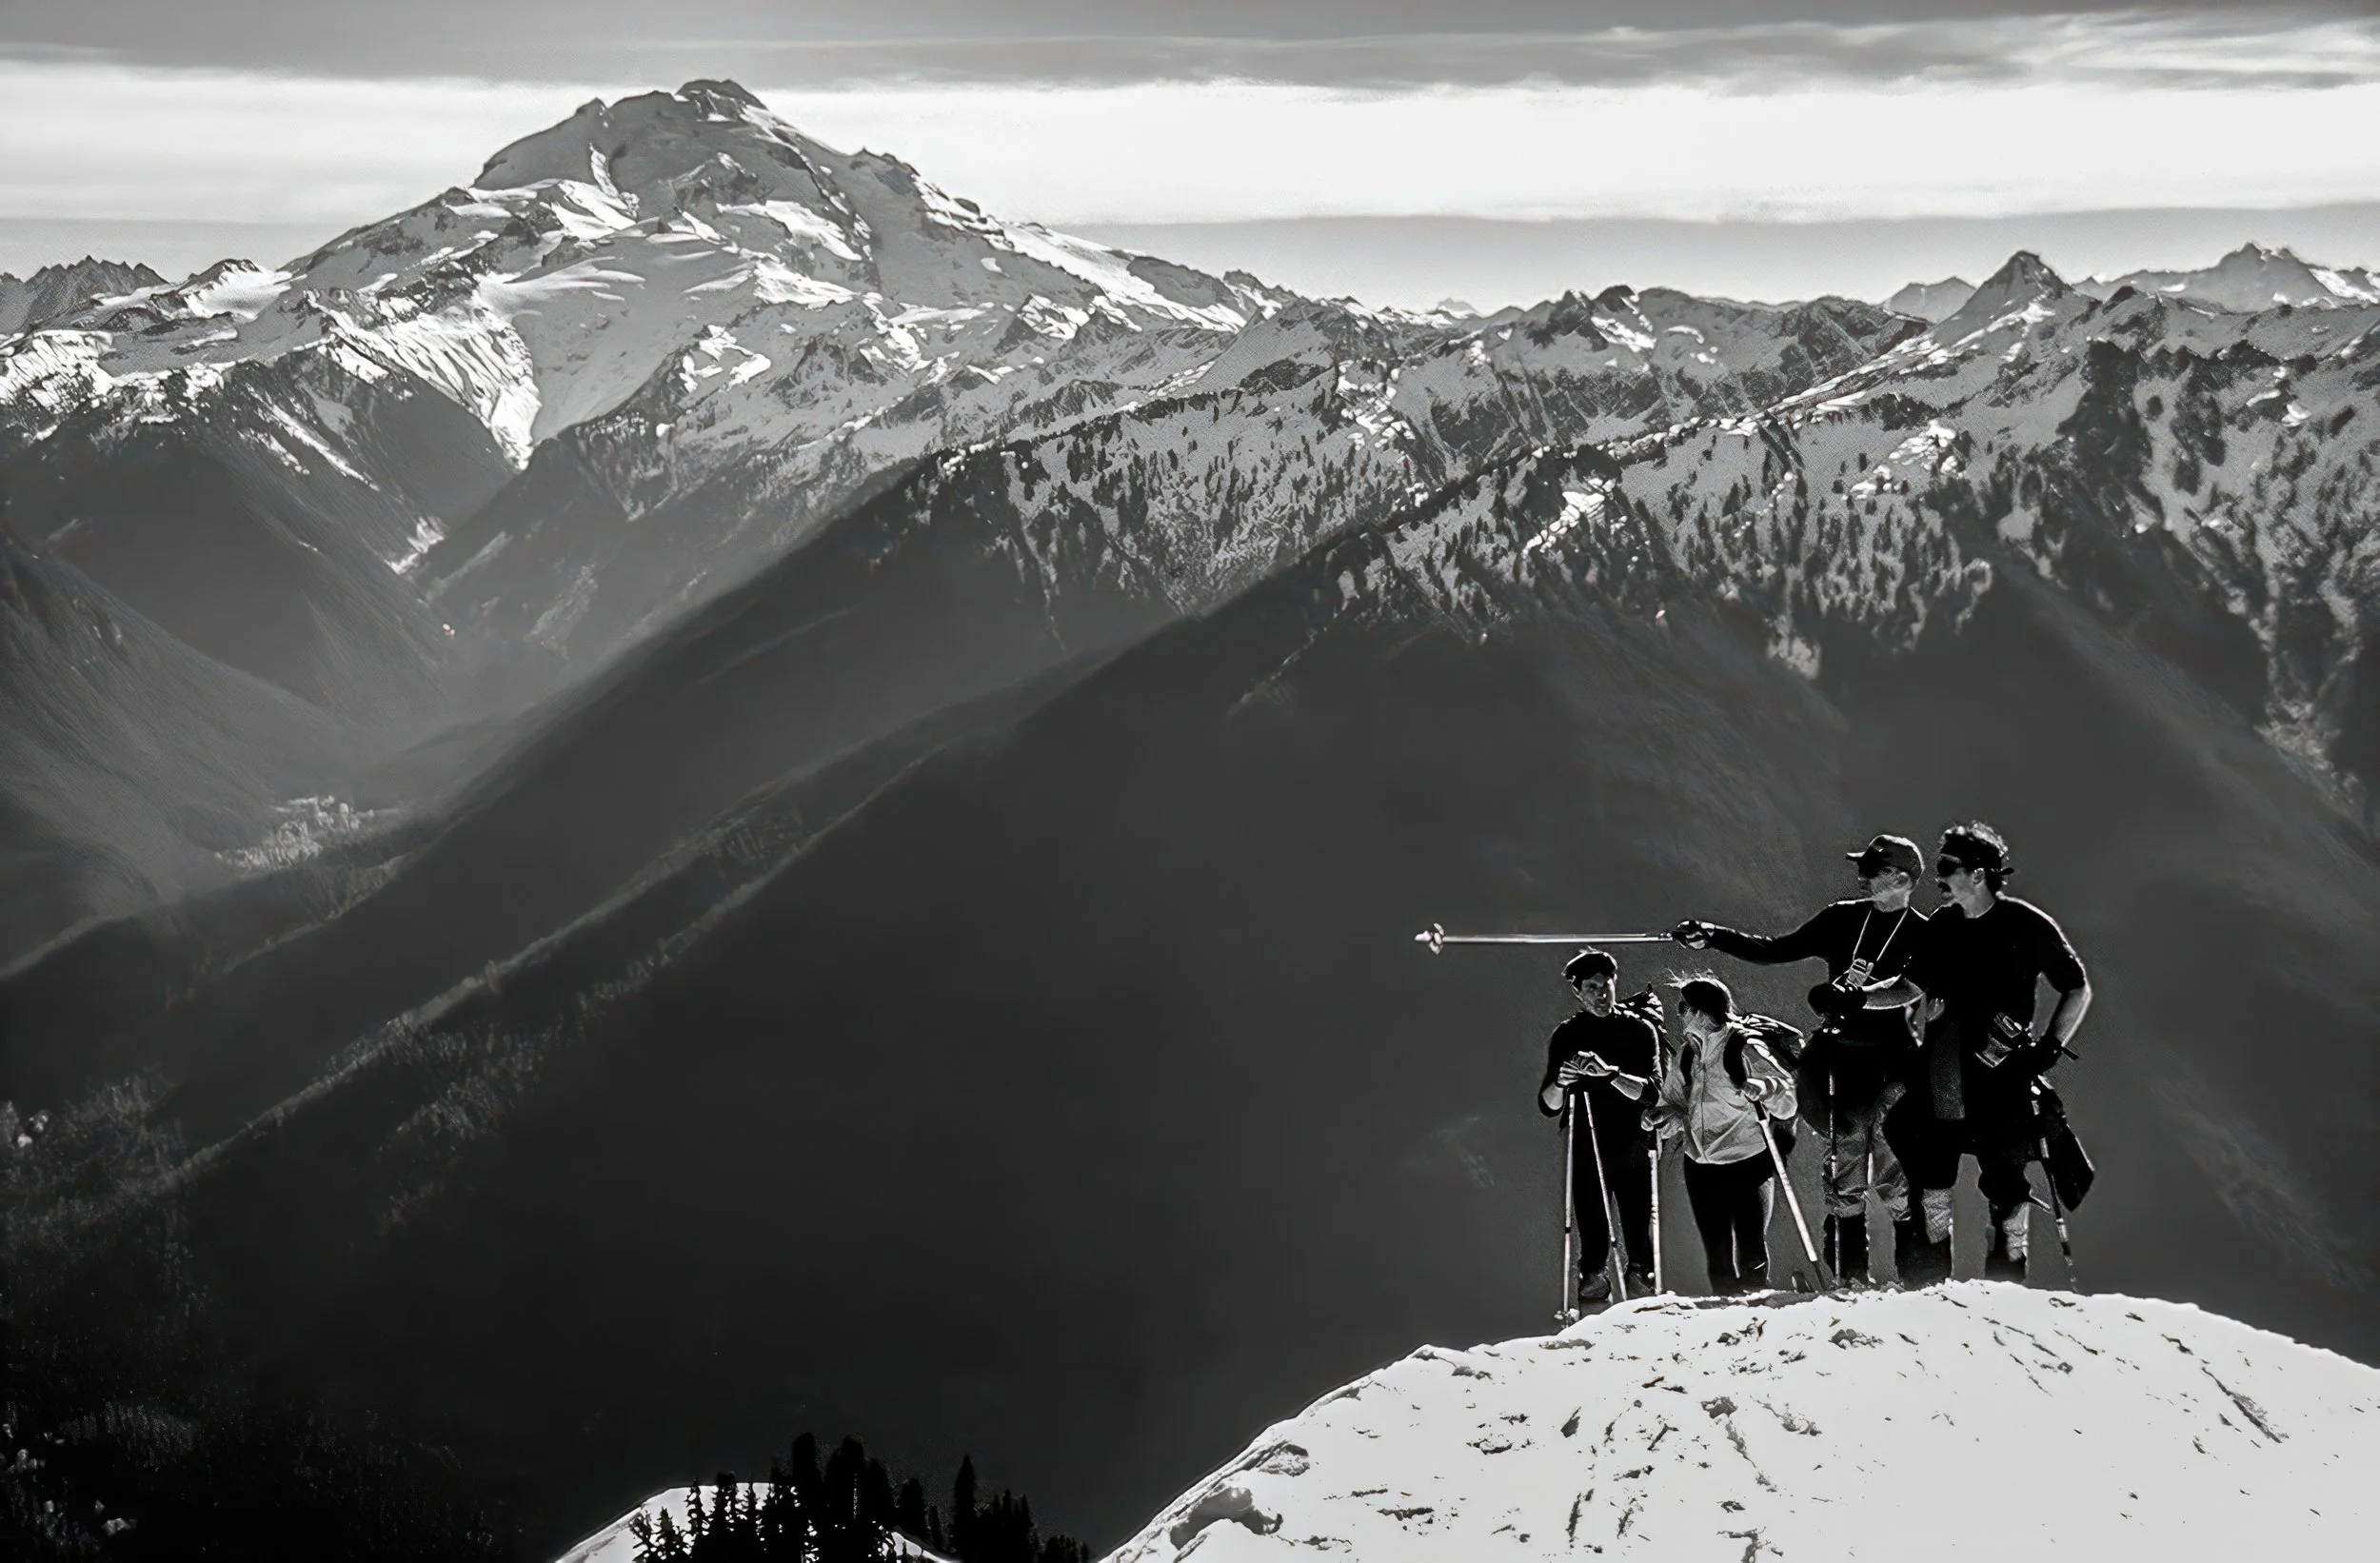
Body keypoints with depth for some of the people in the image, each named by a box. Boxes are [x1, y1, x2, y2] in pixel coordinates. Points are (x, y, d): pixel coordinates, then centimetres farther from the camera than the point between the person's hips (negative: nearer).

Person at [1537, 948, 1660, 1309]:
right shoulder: (1566, 1037, 9)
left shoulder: (1640, 1030, 5)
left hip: (1632, 1148, -1)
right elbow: (1548, 1106, 5)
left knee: (1638, 1234, -6)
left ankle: (1642, 1281, 4)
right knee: (1591, 1234, -6)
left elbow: (1651, 1090, -9)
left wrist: (1609, 1073, -25)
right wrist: (1560, 1083, -17)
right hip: (1586, 1148, 1)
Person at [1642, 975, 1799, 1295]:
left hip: (1748, 1165, -6)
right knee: (1717, 1258, 10)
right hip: (1701, 1170, 6)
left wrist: (1764, 1089, -31)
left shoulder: (1746, 1049, -9)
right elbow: (1674, 1105, 11)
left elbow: (1788, 1097, -11)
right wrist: (1662, 1117, -10)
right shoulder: (1684, 1058, 8)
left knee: (1750, 1256, -6)